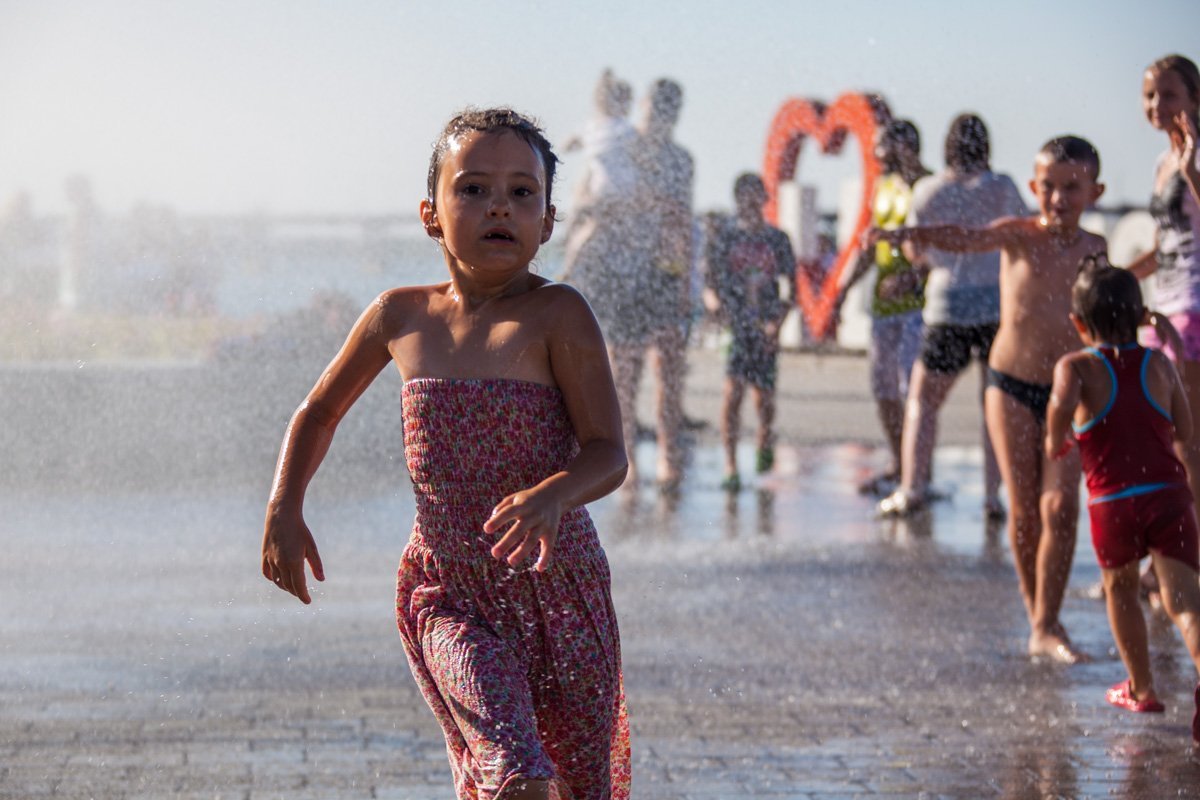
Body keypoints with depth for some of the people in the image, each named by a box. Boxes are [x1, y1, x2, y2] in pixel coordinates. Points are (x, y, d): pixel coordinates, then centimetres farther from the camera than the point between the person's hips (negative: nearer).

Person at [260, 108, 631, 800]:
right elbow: (319, 413, 16)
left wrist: (553, 494, -36)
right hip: (448, 593, 1)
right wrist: (284, 508, 2)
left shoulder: (557, 315, -11)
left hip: (557, 588, -1)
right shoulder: (400, 317, 0)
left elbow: (608, 453, -15)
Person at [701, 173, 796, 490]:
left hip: (765, 327, 2)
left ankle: (766, 440, 41)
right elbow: (709, 279, 4)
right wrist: (712, 299, -18)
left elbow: (790, 286, 9)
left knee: (763, 395, 7)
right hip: (732, 324, -2)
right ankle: (730, 467, -16)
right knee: (732, 390, -16)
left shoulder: (777, 239, 7)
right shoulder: (723, 235, 3)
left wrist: (777, 321, -6)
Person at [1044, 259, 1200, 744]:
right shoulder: (1159, 364, 11)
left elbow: (1062, 402, -24)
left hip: (1112, 504, -1)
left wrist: (1055, 442, -3)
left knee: (1120, 589, 24)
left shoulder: (1077, 366, 0)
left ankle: (1141, 689, 36)